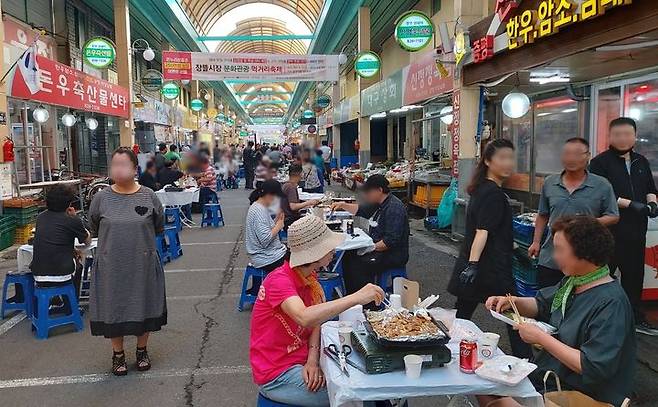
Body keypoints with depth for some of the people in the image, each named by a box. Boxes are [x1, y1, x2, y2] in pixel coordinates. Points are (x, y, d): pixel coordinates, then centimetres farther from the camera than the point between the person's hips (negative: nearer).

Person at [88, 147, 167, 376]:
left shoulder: (149, 197, -4)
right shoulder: (101, 198, -3)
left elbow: (158, 227, 9)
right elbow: (94, 227, 12)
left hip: (143, 264, 0)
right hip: (111, 266, 0)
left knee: (144, 306, 12)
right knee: (114, 308, 11)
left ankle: (142, 351, 34)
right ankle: (118, 354, 32)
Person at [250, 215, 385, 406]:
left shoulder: (309, 277, 2)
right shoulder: (279, 281, -25)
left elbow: (316, 321, -1)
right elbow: (305, 318, -43)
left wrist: (313, 360, -18)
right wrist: (357, 297, -41)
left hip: (300, 361, 8)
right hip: (276, 376, -8)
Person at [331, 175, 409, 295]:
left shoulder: (394, 208, -20)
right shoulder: (378, 204, 10)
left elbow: (391, 241, -25)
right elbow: (360, 210, 27)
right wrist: (343, 205, 13)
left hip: (393, 254, -10)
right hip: (378, 247, 10)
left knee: (358, 266, -25)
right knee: (348, 256, -1)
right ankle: (350, 295, 7)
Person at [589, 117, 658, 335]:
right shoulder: (600, 162, -7)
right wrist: (629, 204, -20)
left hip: (636, 230, 7)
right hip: (609, 230, -7)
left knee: (634, 275, 17)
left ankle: (636, 317, 31)